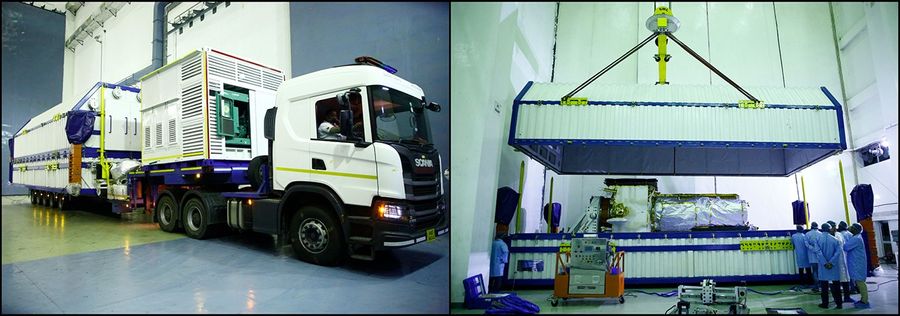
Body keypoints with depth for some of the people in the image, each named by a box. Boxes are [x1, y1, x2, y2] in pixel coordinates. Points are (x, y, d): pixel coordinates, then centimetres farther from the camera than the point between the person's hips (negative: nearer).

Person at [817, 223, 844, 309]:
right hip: (834, 266, 1)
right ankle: (838, 303, 11)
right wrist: (831, 262, -14)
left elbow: (818, 252, -13)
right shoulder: (834, 239, -3)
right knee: (836, 284, 8)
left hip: (823, 266, 0)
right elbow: (838, 251, -12)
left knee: (824, 285, 7)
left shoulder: (818, 239, -4)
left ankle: (825, 303, 11)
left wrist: (825, 263, -12)